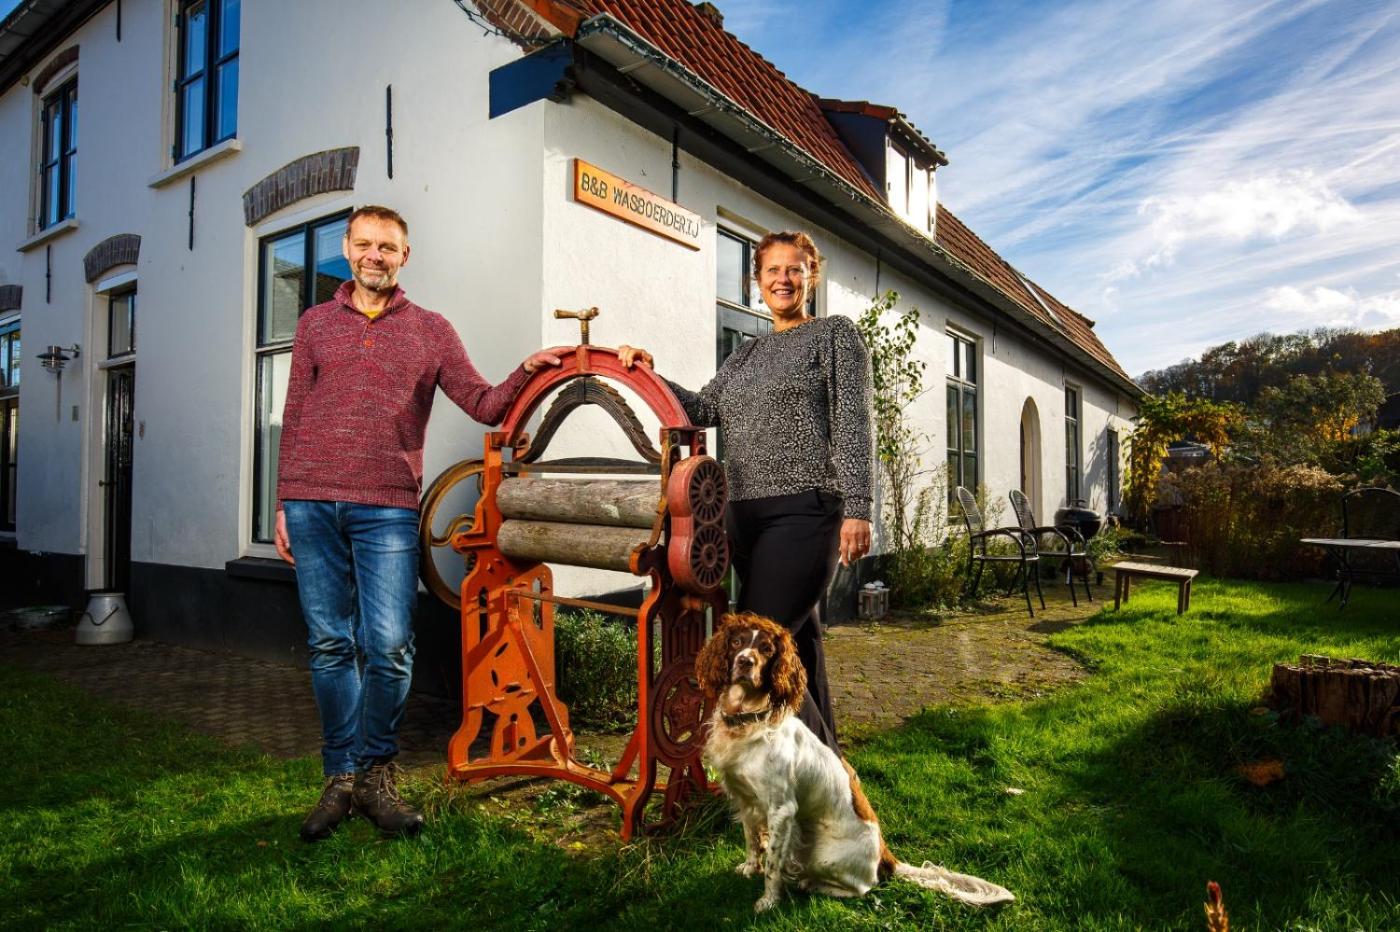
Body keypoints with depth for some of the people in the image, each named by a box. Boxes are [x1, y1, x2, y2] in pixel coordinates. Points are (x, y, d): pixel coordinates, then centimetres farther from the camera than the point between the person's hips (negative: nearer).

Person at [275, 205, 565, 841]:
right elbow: (294, 418, 14)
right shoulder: (315, 323, 16)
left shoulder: (431, 331, 11)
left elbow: (485, 405, 4)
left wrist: (525, 373, -14)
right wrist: (283, 503, 9)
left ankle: (375, 774, 14)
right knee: (331, 644, 6)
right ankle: (340, 777, 19)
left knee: (389, 646, -5)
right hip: (311, 506, 2)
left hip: (387, 508, -1)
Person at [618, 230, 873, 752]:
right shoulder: (747, 354, 22)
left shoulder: (836, 334, 4)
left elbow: (853, 426, -6)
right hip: (746, 514, 7)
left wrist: (858, 509, -14)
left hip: (805, 509, -7)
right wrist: (650, 375, 4)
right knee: (797, 636, 12)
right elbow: (704, 409, 15)